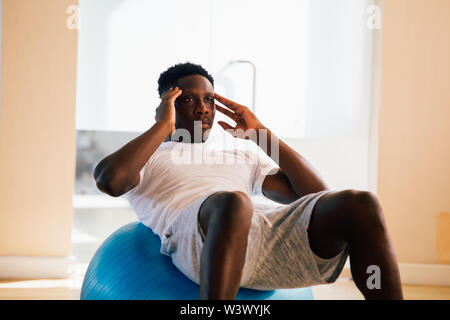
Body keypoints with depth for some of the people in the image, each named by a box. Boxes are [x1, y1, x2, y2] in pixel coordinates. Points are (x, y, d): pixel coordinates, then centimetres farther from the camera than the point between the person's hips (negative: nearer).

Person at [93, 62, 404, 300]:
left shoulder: (243, 153, 36)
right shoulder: (148, 157, 26)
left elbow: (314, 193, 23)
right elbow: (109, 181, 0)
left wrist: (262, 133, 22)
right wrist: (163, 126, 9)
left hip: (271, 227, 4)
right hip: (195, 234, -4)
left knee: (360, 205, -23)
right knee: (233, 203, -40)